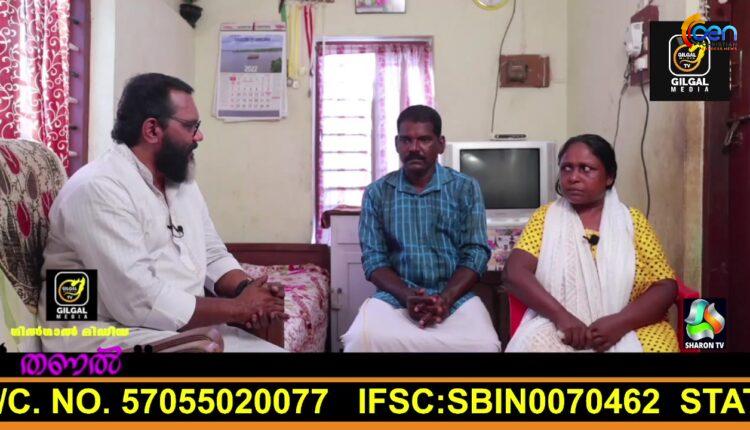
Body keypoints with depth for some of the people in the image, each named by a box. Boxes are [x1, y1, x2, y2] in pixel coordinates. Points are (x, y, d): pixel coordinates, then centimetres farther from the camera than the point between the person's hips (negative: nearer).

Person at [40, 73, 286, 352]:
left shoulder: (182, 180, 10)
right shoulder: (98, 189, -18)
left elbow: (214, 256, 14)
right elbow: (139, 304, -25)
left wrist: (246, 290, -8)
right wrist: (237, 308, -17)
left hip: (188, 326, 8)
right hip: (117, 337, -8)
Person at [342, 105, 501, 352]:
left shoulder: (466, 189, 6)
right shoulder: (376, 193, 8)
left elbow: (476, 253, 0)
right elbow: (373, 258, 2)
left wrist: (445, 299, -16)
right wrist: (407, 297, -15)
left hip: (456, 295, 0)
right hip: (395, 296, 0)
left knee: (483, 345, -30)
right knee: (361, 340, -30)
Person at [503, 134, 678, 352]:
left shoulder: (632, 220, 9)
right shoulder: (545, 217, 8)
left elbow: (665, 286, 3)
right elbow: (514, 272, -5)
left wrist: (620, 322, -14)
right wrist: (562, 316, -19)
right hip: (558, 328, 0)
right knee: (533, 344, -29)